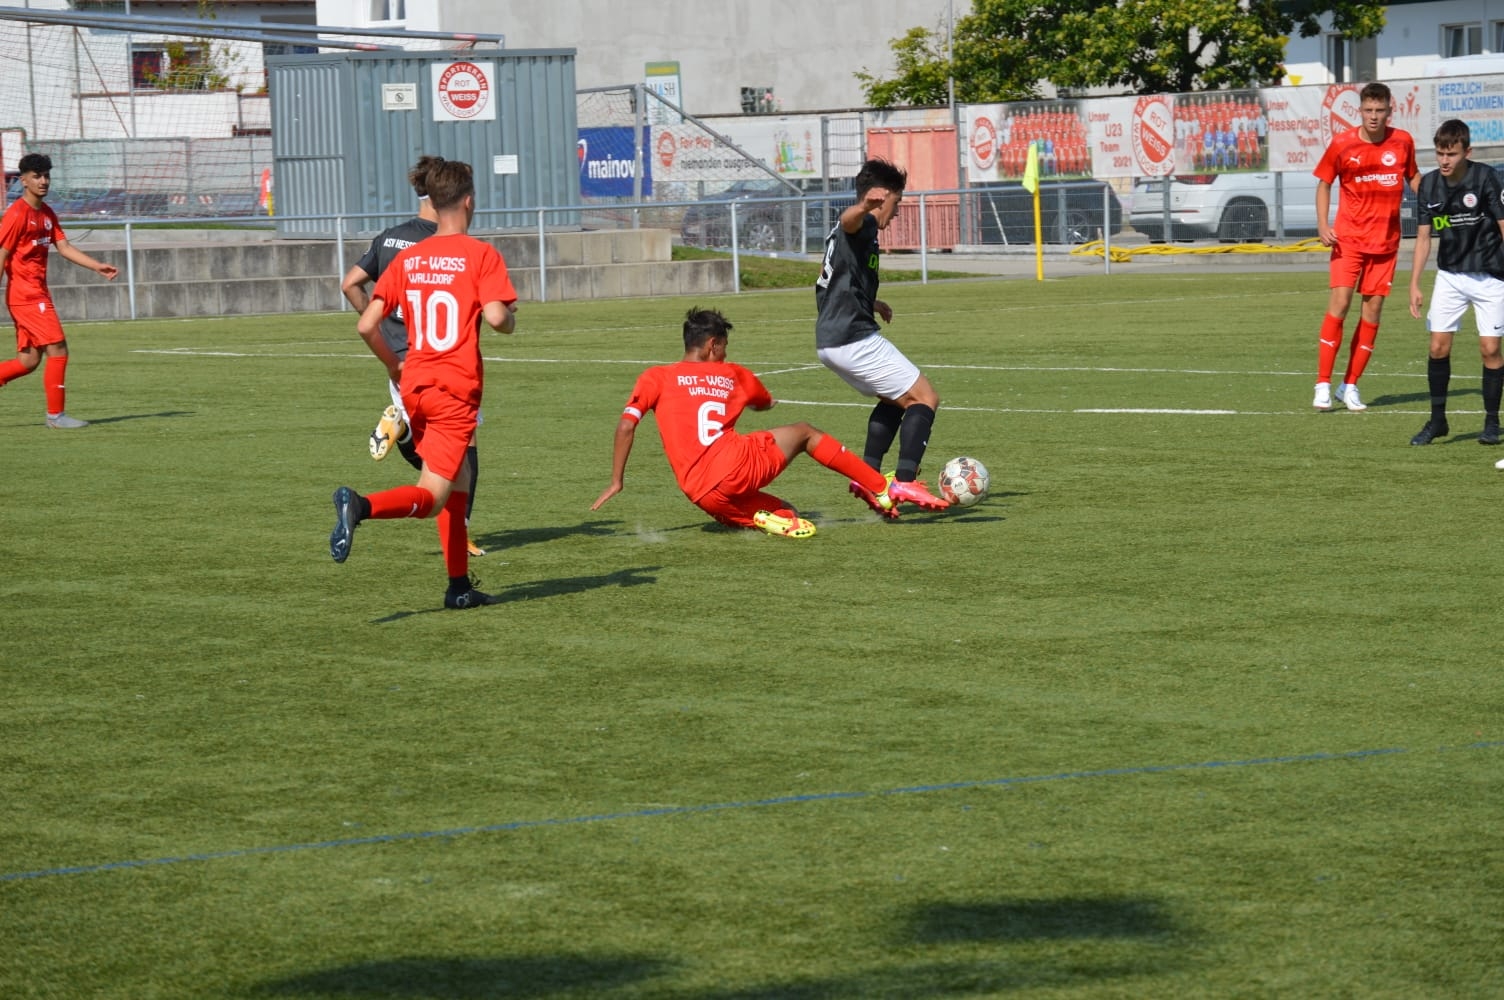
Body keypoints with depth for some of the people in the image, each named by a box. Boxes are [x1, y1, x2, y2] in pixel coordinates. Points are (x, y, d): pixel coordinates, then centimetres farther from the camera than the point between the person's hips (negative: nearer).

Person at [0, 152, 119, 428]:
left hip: (37, 293, 9)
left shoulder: (47, 213, 14)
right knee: (57, 350, -9)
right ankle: (56, 414, -3)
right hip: (25, 294, -9)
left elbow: (64, 247, 12)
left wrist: (98, 267, 1)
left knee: (29, 360, 8)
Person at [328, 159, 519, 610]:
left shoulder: (407, 258, 9)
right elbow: (497, 317, -19)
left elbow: (366, 326, 3)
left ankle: (459, 586, 20)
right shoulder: (481, 255, -6)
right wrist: (511, 317, 5)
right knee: (430, 497, -9)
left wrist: (393, 366, 20)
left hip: (415, 386, 6)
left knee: (458, 484, 21)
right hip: (456, 390, -6)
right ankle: (361, 505, -35)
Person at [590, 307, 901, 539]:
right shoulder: (732, 374, 17)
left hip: (706, 498, 2)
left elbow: (626, 425, 0)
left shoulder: (655, 378, 13)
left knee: (789, 518, 24)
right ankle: (882, 490, 21)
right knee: (804, 433, 25)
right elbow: (767, 403, 38)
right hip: (738, 461, -2)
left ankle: (764, 519, -12)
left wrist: (617, 481, 6)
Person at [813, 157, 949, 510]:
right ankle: (906, 482, -18)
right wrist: (863, 207, -61)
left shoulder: (839, 232, 20)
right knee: (925, 398, -7)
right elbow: (849, 219, -37)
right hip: (854, 338, -10)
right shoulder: (862, 225, -10)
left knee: (895, 400, 25)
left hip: (830, 340, 10)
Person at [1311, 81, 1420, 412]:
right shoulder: (1342, 144, -6)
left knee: (1373, 310, 2)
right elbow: (1324, 183, 4)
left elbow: (1413, 176, 17)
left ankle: (1350, 386, 11)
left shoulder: (1402, 141, 0)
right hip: (1349, 237, -3)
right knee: (1339, 303, -12)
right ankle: (1323, 385, -6)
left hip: (1385, 240, 3)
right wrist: (1322, 224, -8)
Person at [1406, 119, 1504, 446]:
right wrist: (1414, 284, 3)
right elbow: (1423, 237, 6)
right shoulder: (1429, 185, -1)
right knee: (1438, 346, -1)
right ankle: (1437, 420, 12)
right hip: (1449, 275, 4)